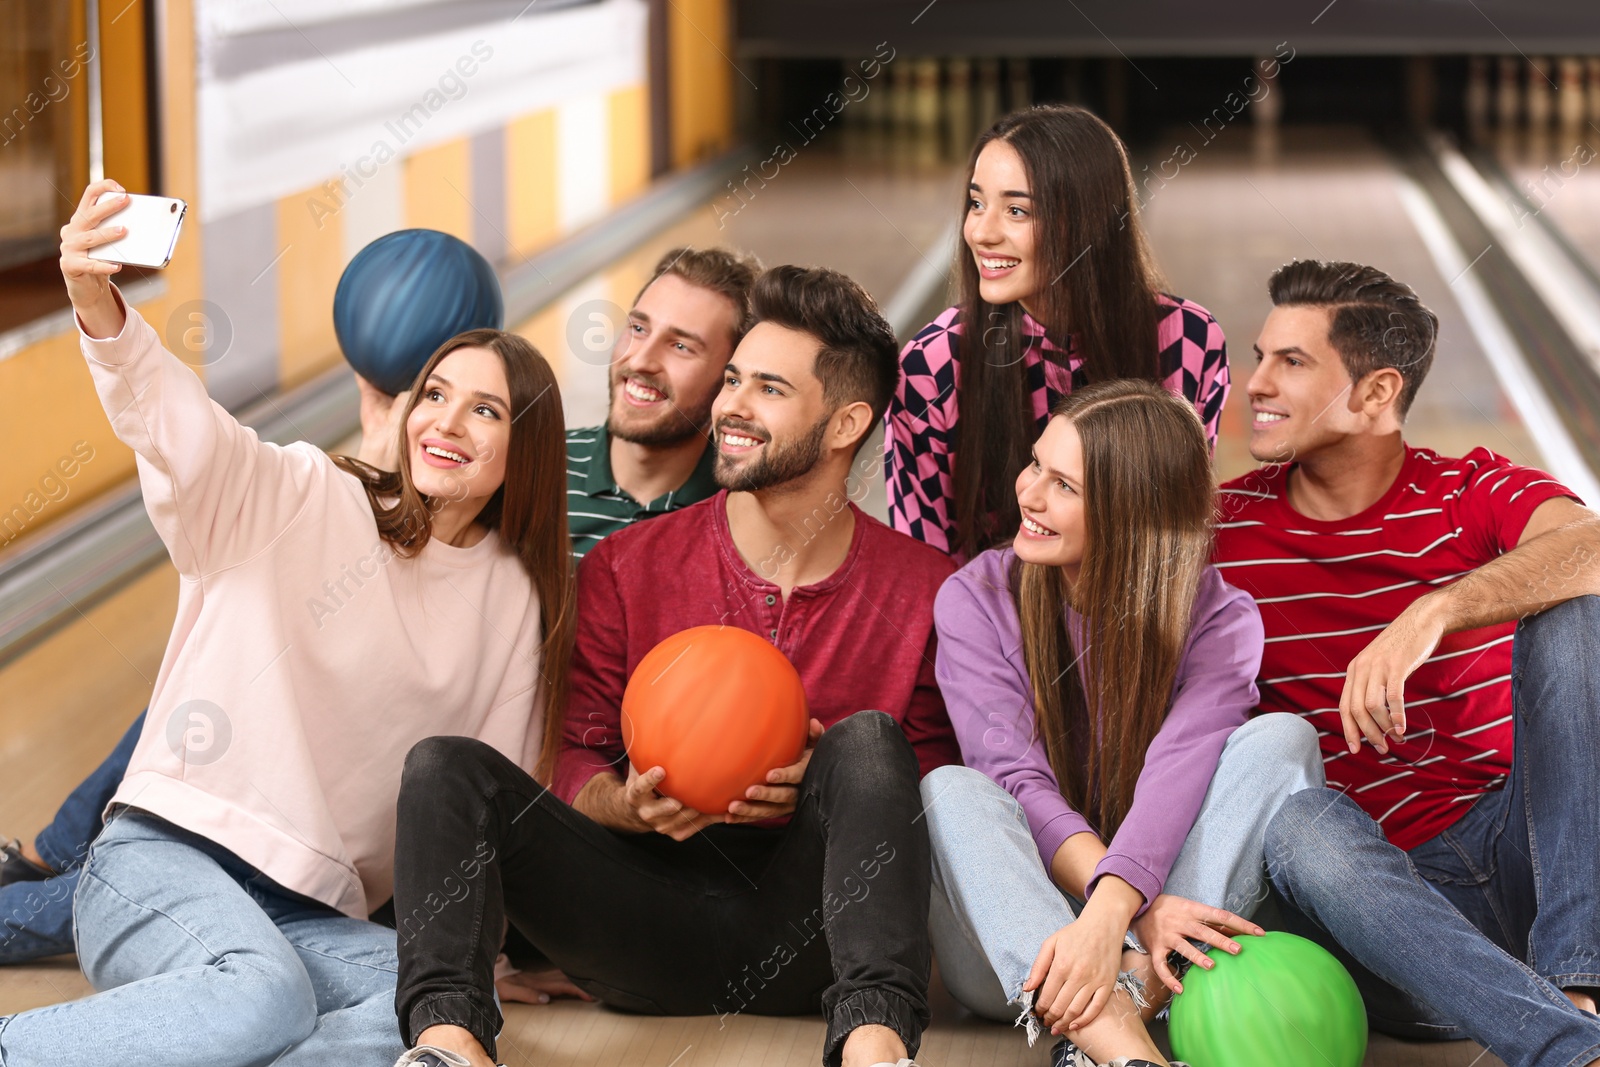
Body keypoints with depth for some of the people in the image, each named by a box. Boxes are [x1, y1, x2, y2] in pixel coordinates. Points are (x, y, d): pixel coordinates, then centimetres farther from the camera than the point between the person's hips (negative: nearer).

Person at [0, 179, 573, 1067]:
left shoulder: (520, 600, 15)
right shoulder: (302, 502, 2)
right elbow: (181, 426, -19)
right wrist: (99, 309, -39)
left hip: (315, 915, 5)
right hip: (163, 861, -5)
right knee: (264, 995, -38)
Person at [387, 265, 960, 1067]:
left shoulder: (924, 589, 5)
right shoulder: (625, 570, 10)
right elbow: (573, 756, 9)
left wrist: (828, 788, -12)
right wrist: (630, 805, -15)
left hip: (802, 933, -2)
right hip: (648, 918, 2)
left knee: (866, 739, -28)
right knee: (445, 766, -18)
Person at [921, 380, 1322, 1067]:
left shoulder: (1218, 619, -3)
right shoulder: (976, 600, -1)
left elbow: (1173, 778, -21)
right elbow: (1019, 780, -13)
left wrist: (1111, 916, -40)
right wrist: (1144, 910, -30)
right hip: (1012, 953, 0)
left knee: (1279, 739, -20)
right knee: (951, 793, -29)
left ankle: (1130, 1002, -37)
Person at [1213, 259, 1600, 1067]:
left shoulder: (1471, 492, 2)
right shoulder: (1224, 530, 7)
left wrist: (1430, 614, -38)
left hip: (1525, 844, 0)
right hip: (1390, 884, 0)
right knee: (1298, 822, -34)